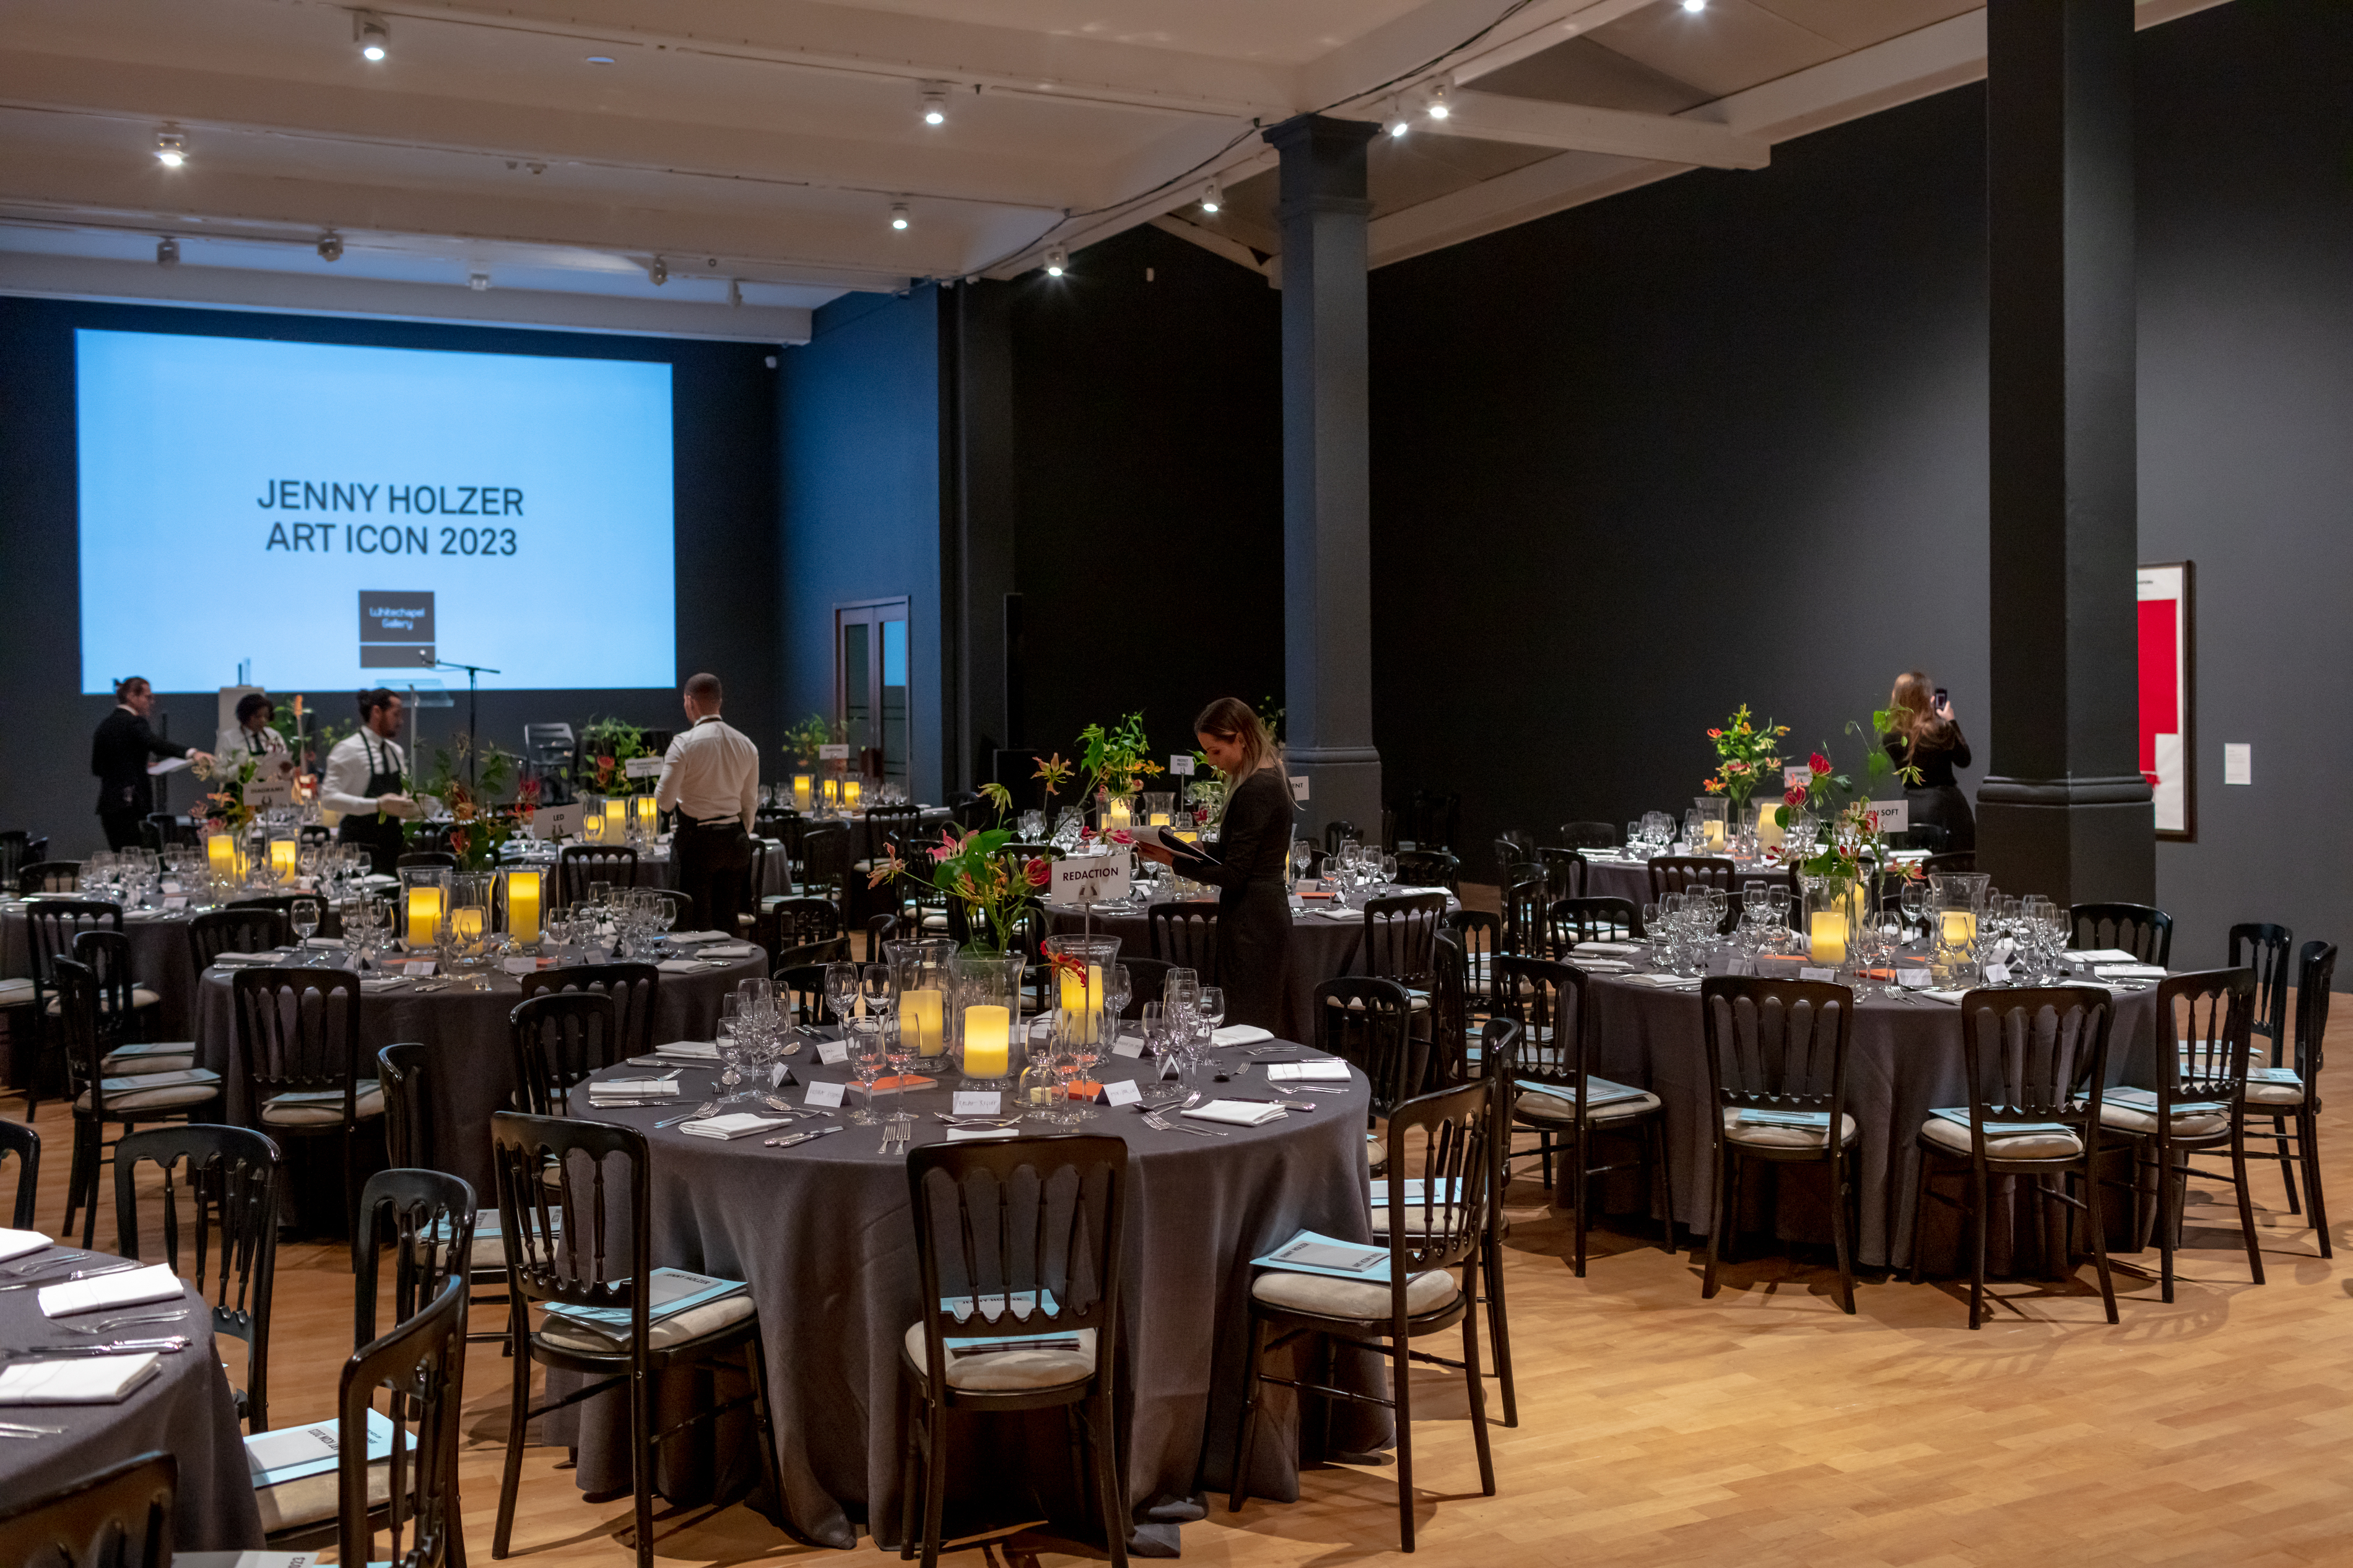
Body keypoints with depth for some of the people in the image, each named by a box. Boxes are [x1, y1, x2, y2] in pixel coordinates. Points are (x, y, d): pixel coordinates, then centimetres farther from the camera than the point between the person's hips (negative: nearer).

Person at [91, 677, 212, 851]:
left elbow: (96, 767, 22)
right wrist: (192, 753, -43)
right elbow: (156, 744, -28)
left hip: (108, 803, 9)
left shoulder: (105, 724, 17)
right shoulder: (134, 722, -8)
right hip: (131, 803, -9)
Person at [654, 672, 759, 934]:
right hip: (735, 841, 5)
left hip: (697, 839, -5)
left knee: (699, 927, -1)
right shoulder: (746, 745, 7)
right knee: (728, 927, 10)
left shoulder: (684, 744, -10)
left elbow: (664, 801, -10)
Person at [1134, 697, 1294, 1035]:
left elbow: (1233, 874, -18)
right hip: (1272, 915, 10)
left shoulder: (1255, 791, -19)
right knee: (1266, 1031, 12)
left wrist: (1175, 861, -11)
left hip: (1251, 924, -10)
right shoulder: (1272, 778, 12)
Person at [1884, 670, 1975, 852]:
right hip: (1945, 804, -4)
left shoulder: (1891, 737, -2)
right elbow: (1964, 760, -1)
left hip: (1910, 809, 4)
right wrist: (1951, 722, 3)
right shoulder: (1939, 730, -16)